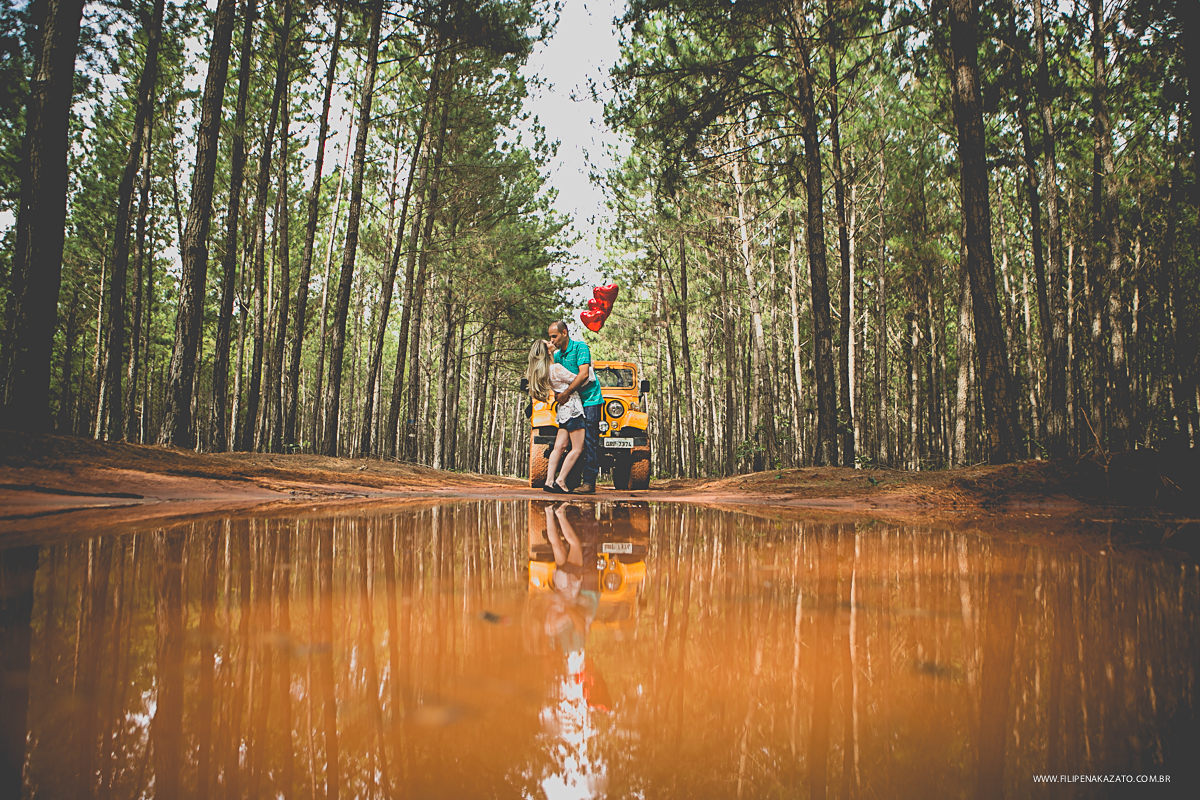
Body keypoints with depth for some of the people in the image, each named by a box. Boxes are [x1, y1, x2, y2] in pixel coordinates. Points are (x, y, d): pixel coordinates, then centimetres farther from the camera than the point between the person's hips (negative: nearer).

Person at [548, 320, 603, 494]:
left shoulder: (580, 346, -12)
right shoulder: (557, 354, 11)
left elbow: (583, 374, -22)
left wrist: (565, 393, -21)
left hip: (590, 399, -8)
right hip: (572, 402, 8)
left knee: (589, 441, -10)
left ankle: (589, 482, -12)